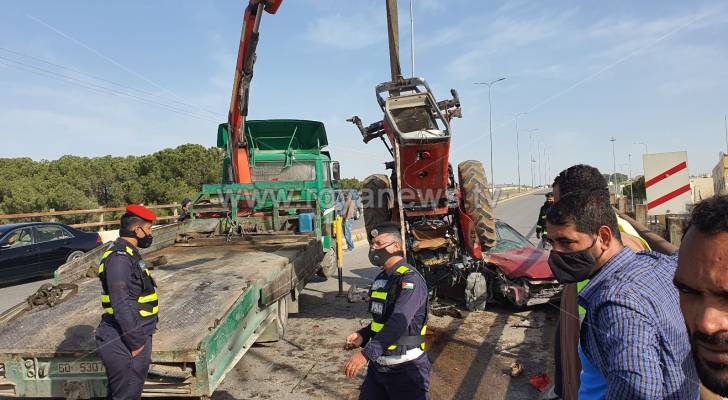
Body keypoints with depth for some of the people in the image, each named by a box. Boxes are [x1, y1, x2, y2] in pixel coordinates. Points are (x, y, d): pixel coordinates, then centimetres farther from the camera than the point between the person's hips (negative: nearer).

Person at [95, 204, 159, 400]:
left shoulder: (129, 253, 12)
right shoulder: (119, 257, -21)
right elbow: (122, 305, -24)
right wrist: (135, 342, -19)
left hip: (135, 335, 10)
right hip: (125, 342, -10)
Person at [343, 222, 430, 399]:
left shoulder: (409, 279, -18)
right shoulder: (380, 278, 10)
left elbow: (399, 322, -30)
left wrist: (367, 353, -36)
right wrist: (362, 335, 1)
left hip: (406, 367, -7)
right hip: (378, 363, 8)